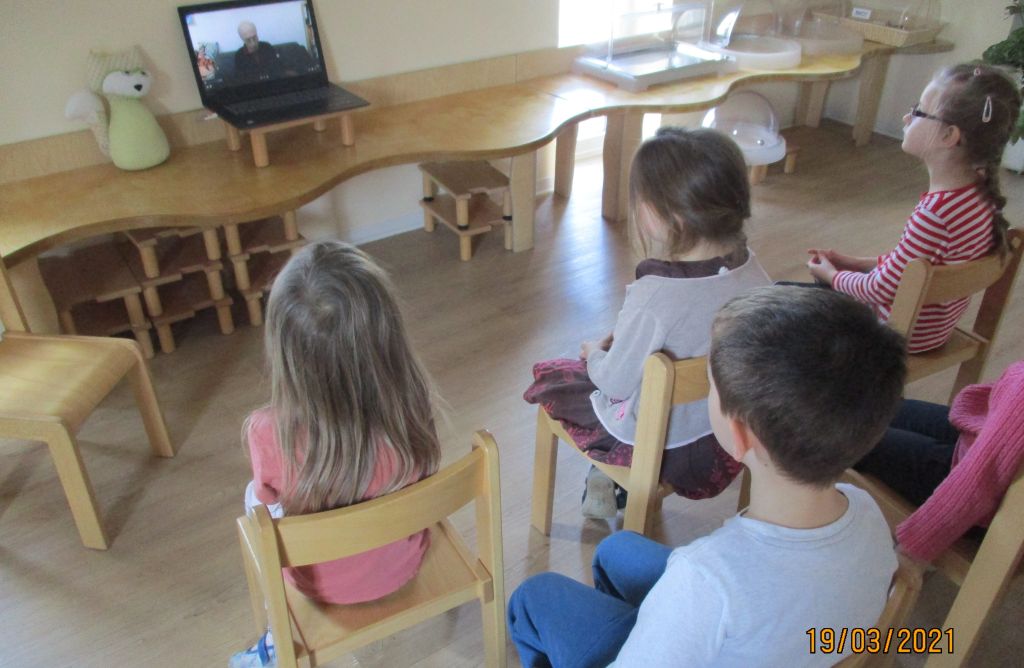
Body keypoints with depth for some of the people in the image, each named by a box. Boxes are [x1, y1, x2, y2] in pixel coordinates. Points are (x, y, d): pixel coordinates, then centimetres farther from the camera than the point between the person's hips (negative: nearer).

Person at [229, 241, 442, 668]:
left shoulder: (269, 434, -35)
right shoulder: (413, 409, -29)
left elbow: (270, 497, -11)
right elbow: (422, 475, -7)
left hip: (326, 584, -2)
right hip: (404, 563, 2)